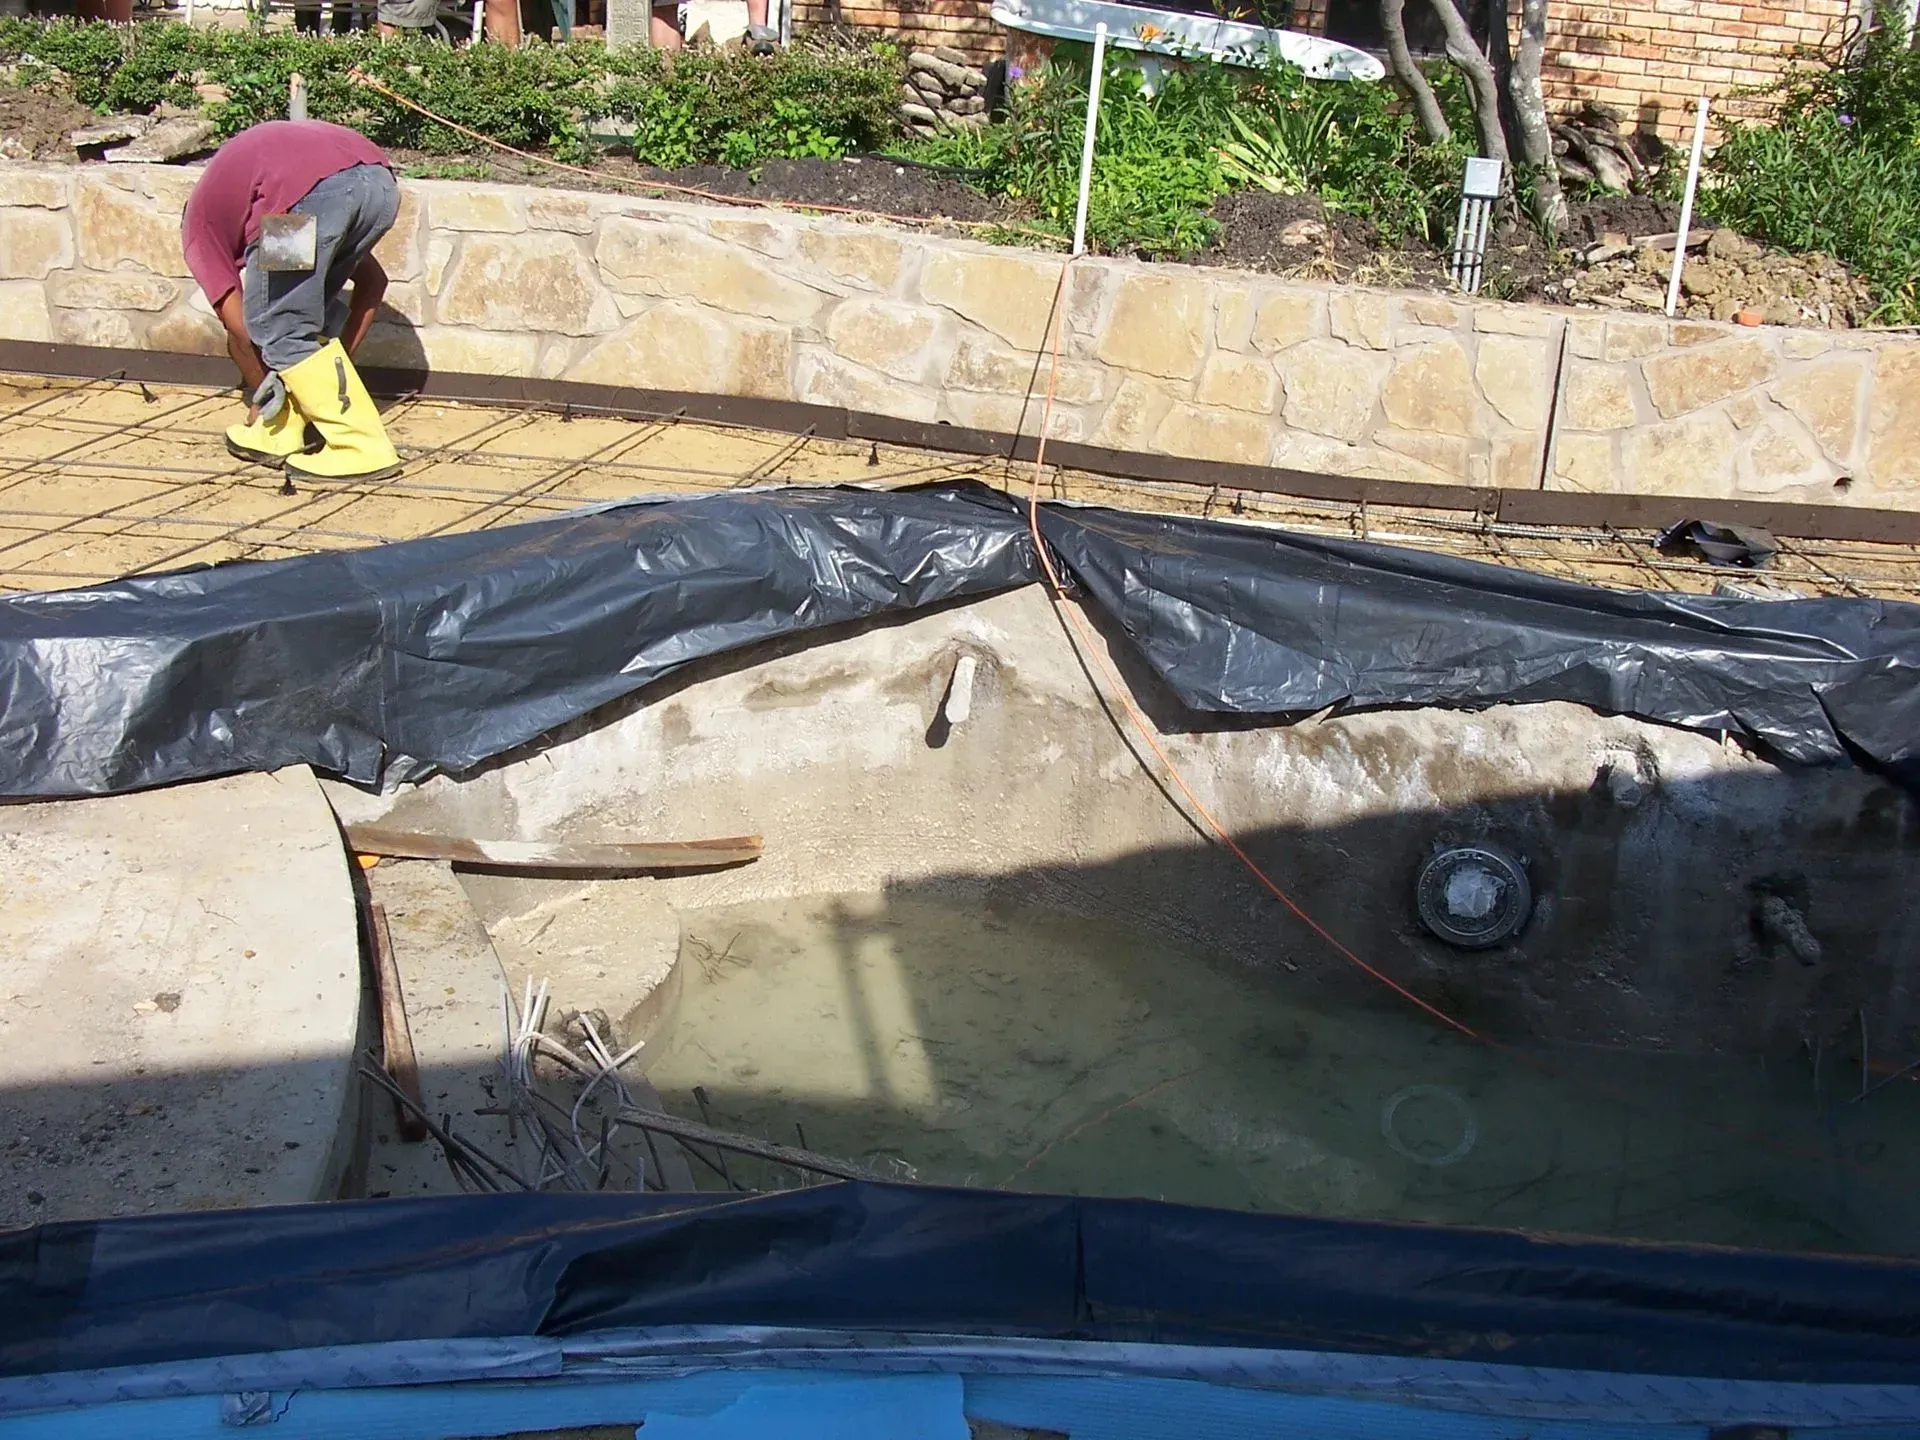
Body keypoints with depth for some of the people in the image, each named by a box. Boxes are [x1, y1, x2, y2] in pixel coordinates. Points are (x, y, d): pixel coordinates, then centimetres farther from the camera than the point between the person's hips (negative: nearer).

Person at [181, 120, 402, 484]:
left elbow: (238, 328, 22)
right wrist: (338, 362, 39)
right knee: (305, 312, 25)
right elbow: (373, 280, 37)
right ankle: (279, 435, 27)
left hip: (307, 194, -6)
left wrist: (263, 398, 36)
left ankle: (362, 448, 8)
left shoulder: (200, 221, 29)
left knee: (278, 328, 11)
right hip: (380, 181, 6)